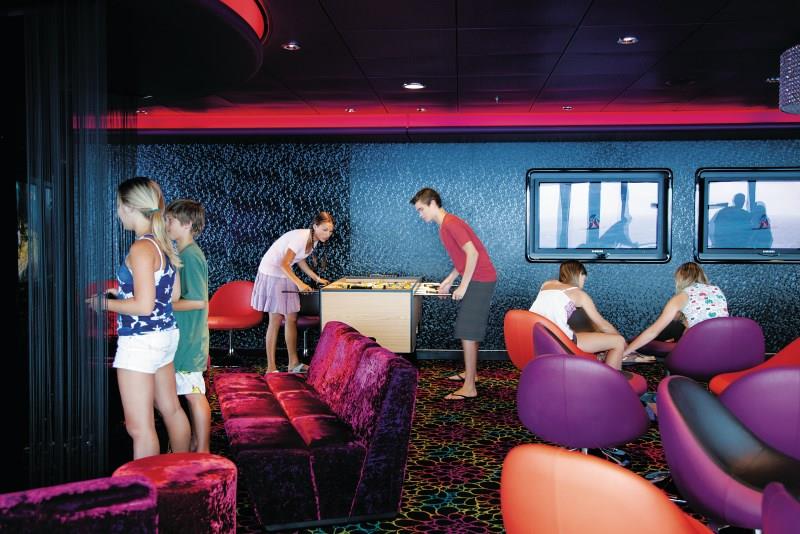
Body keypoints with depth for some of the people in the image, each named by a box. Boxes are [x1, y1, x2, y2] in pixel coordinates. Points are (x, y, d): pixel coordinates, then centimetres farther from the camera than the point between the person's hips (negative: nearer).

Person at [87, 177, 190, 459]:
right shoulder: (163, 243, 6)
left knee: (139, 426, -2)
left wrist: (104, 303, -9)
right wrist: (121, 294, 16)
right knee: (171, 408, 21)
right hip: (165, 336, 9)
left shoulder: (141, 248, -19)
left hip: (140, 341, -9)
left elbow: (144, 306, -23)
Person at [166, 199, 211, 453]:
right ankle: (196, 443, 29)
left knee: (194, 394, -1)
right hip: (185, 337, 10)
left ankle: (202, 451, 9)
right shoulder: (186, 253, 12)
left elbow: (198, 301, -23)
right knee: (192, 393, 17)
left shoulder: (190, 256, -17)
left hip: (189, 339, -10)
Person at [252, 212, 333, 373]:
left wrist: (316, 278, 7)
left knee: (291, 319, 7)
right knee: (276, 320, -7)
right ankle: (271, 368, 0)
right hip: (271, 274, -8)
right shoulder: (301, 237, -26)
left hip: (285, 275, 8)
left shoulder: (315, 239, 1)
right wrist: (299, 283, -36)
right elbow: (284, 264, -29)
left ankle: (293, 363, 14)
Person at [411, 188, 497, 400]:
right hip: (476, 280, 10)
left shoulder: (450, 223, -16)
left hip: (479, 280, -10)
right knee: (470, 330, 19)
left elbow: (472, 253, -23)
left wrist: (463, 286, -20)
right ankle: (471, 372, 32)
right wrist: (449, 280, 14)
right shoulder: (445, 226, 15)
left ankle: (469, 388, -6)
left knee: (467, 332, -9)